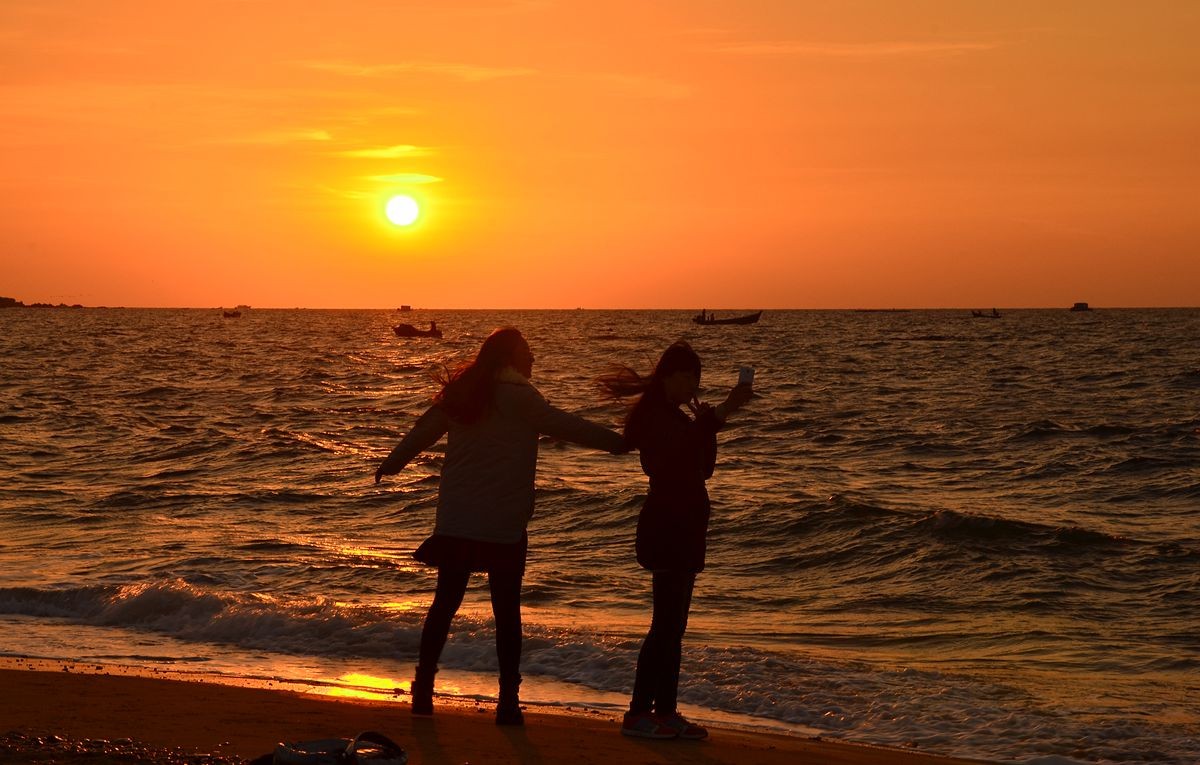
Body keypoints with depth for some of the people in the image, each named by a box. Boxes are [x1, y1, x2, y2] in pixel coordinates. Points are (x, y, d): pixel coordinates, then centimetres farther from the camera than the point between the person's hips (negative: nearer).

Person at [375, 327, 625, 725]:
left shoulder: (460, 393, 9)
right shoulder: (516, 395, -9)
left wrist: (392, 463, 37)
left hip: (455, 523, 5)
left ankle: (423, 689, 14)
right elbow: (566, 426, -11)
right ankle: (508, 701, 2)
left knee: (445, 604, 12)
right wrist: (621, 441, -4)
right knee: (506, 612, 1)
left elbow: (422, 431, 20)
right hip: (502, 525, -5)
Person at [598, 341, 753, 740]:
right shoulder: (653, 414, -11)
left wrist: (706, 423, 5)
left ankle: (666, 711, 14)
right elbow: (674, 451, -31)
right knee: (667, 621, -11)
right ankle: (638, 714, -8)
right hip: (666, 526, -10)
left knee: (673, 623, 10)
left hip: (681, 527, 10)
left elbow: (703, 468, 17)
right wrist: (720, 413, -37)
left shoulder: (673, 416, 19)